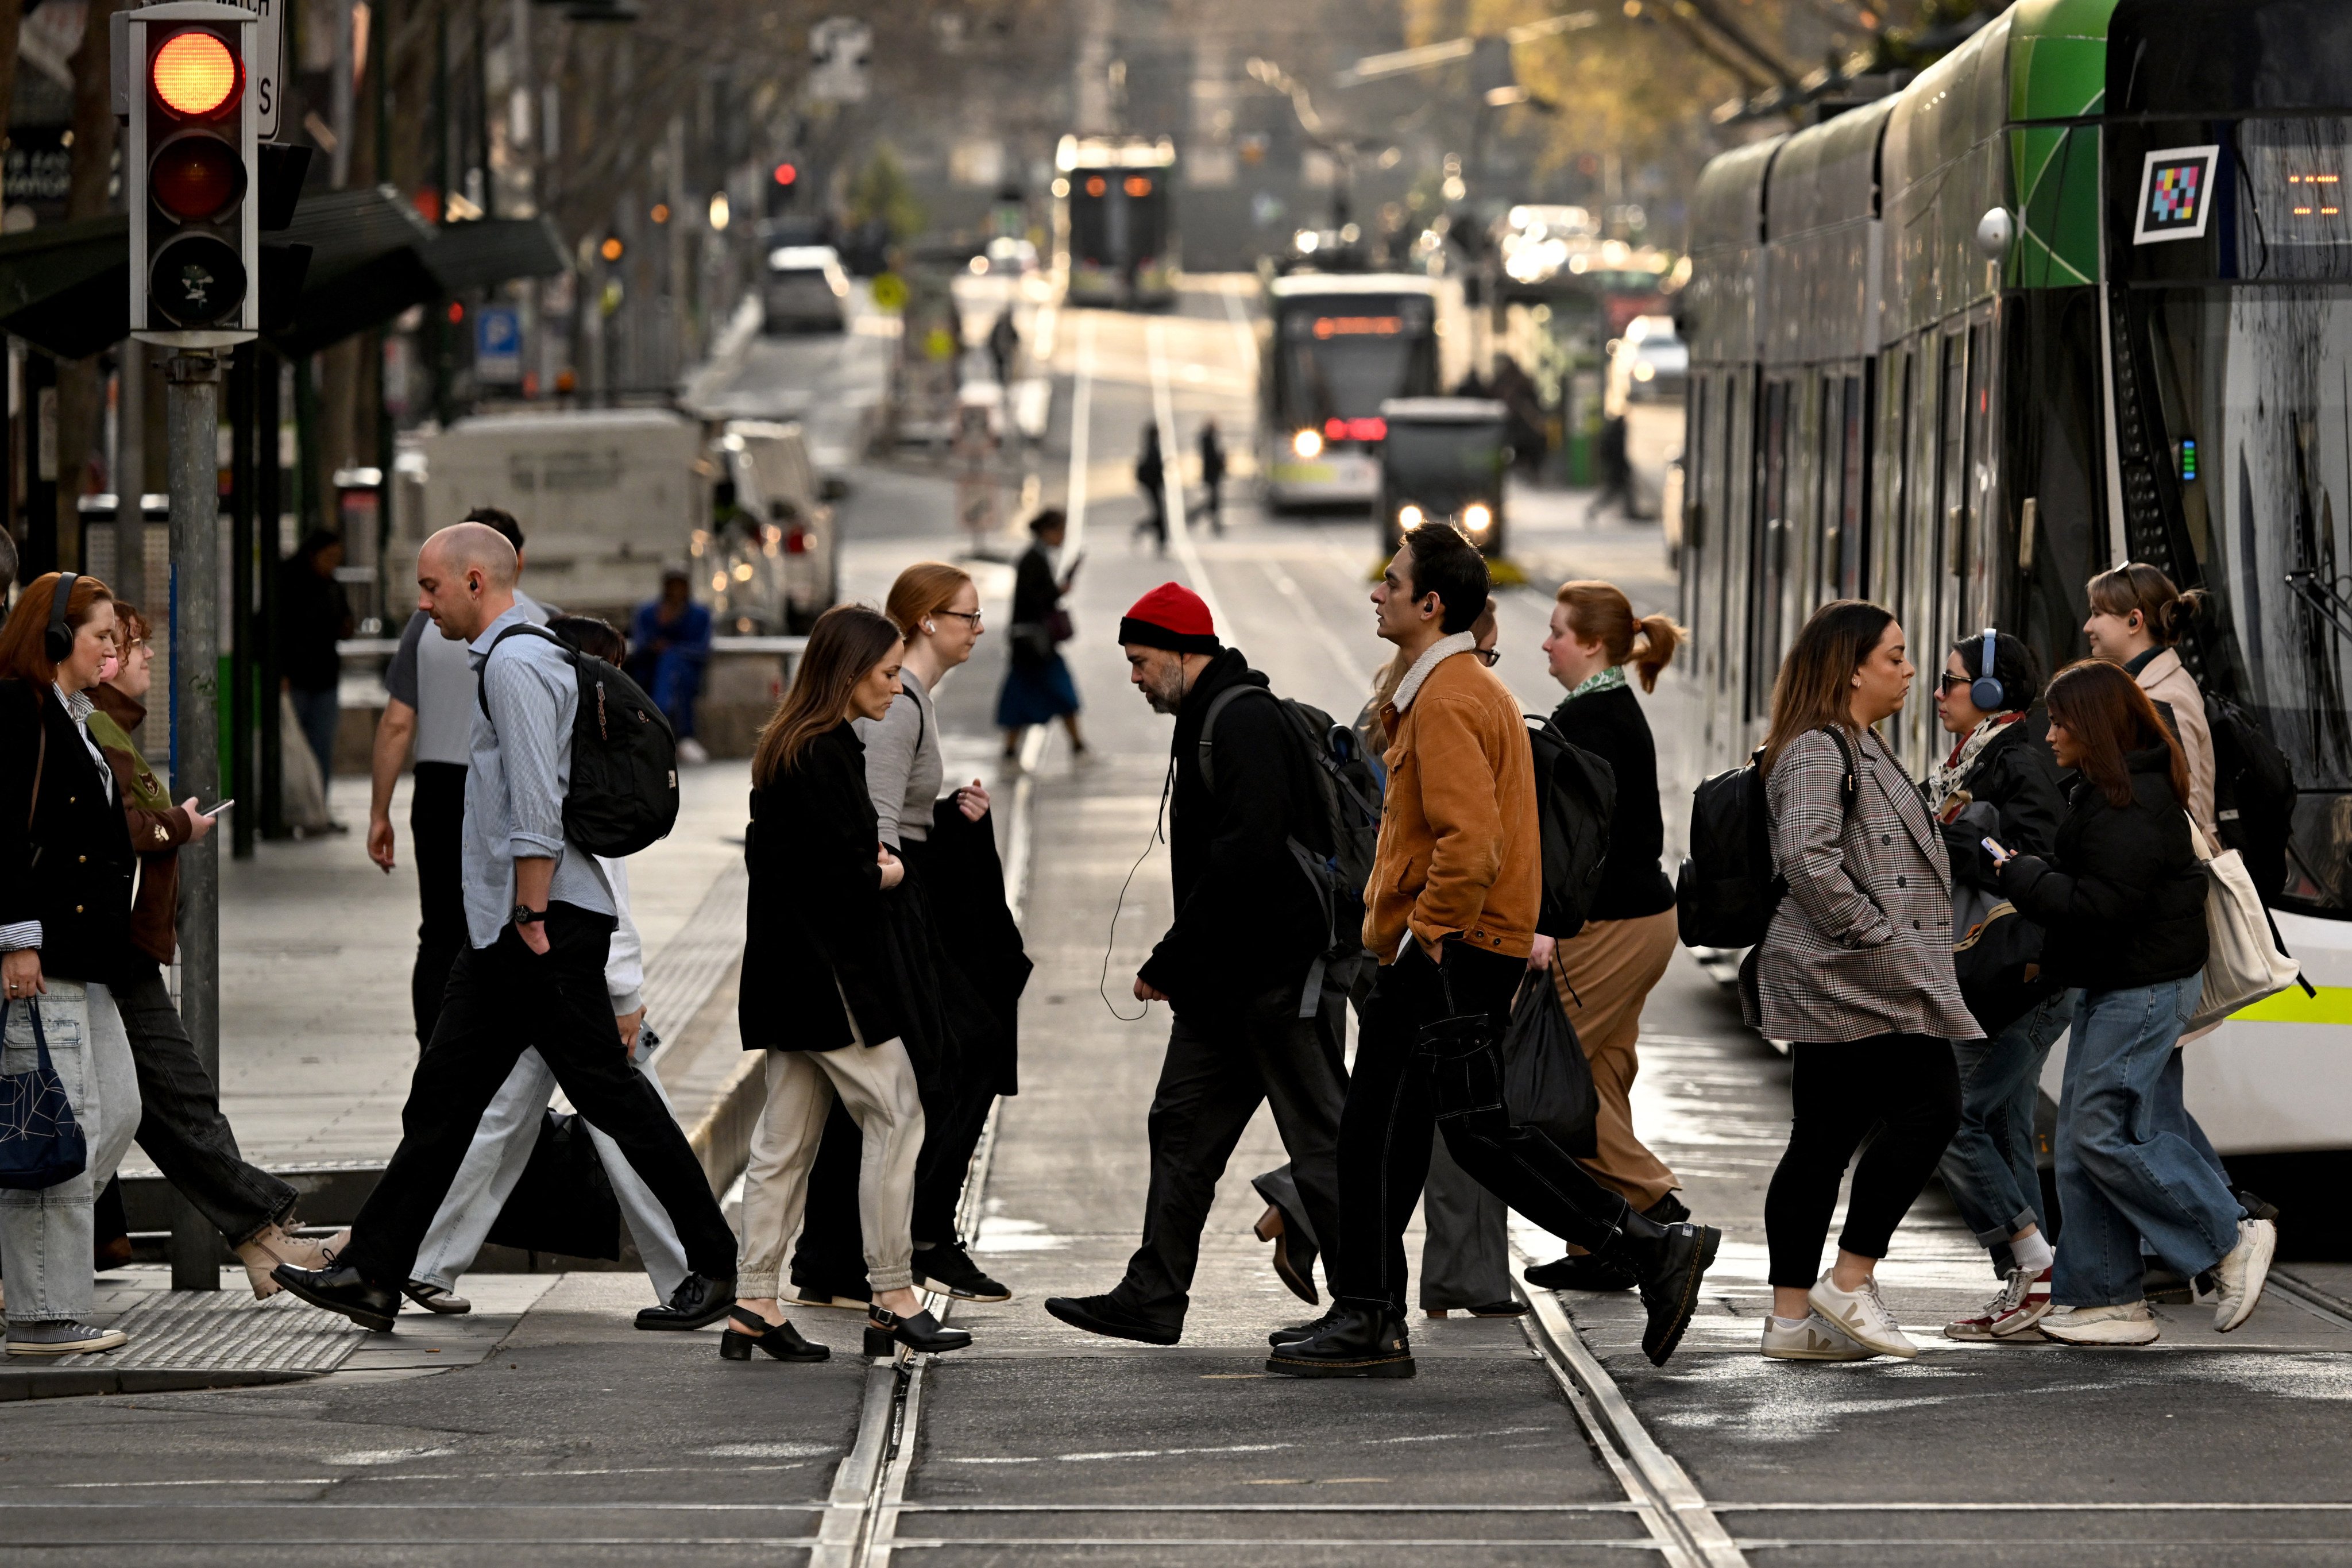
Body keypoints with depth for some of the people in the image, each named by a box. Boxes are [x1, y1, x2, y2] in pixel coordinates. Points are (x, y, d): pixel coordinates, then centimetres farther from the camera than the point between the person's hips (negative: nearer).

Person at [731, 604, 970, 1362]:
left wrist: (866, 865, 6)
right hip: (831, 974, -10)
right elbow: (838, 875, -23)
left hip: (786, 974, 10)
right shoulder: (826, 754, -18)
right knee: (895, 1118, -1)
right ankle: (892, 1299, 2)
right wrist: (885, 874, -3)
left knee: (787, 1137, 9)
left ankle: (754, 1306, 8)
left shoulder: (785, 747, 14)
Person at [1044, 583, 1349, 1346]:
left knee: (1320, 1140, -5)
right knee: (1183, 1126, 11)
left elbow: (1247, 853, -25)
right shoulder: (1207, 720, 17)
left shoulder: (1244, 721, -16)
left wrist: (1172, 961, -21)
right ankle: (1153, 1300, 15)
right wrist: (1178, 966, 13)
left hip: (1282, 973, -11)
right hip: (1226, 982, 11)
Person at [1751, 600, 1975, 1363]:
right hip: (1855, 980, -11)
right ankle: (1850, 1284, -6)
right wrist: (1870, 933, -21)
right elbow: (1805, 854, -26)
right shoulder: (1816, 750, -14)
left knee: (1824, 1140, 8)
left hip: (1836, 984, 11)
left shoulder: (1857, 747, 21)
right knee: (1929, 1108, -9)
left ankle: (1793, 1316, 8)